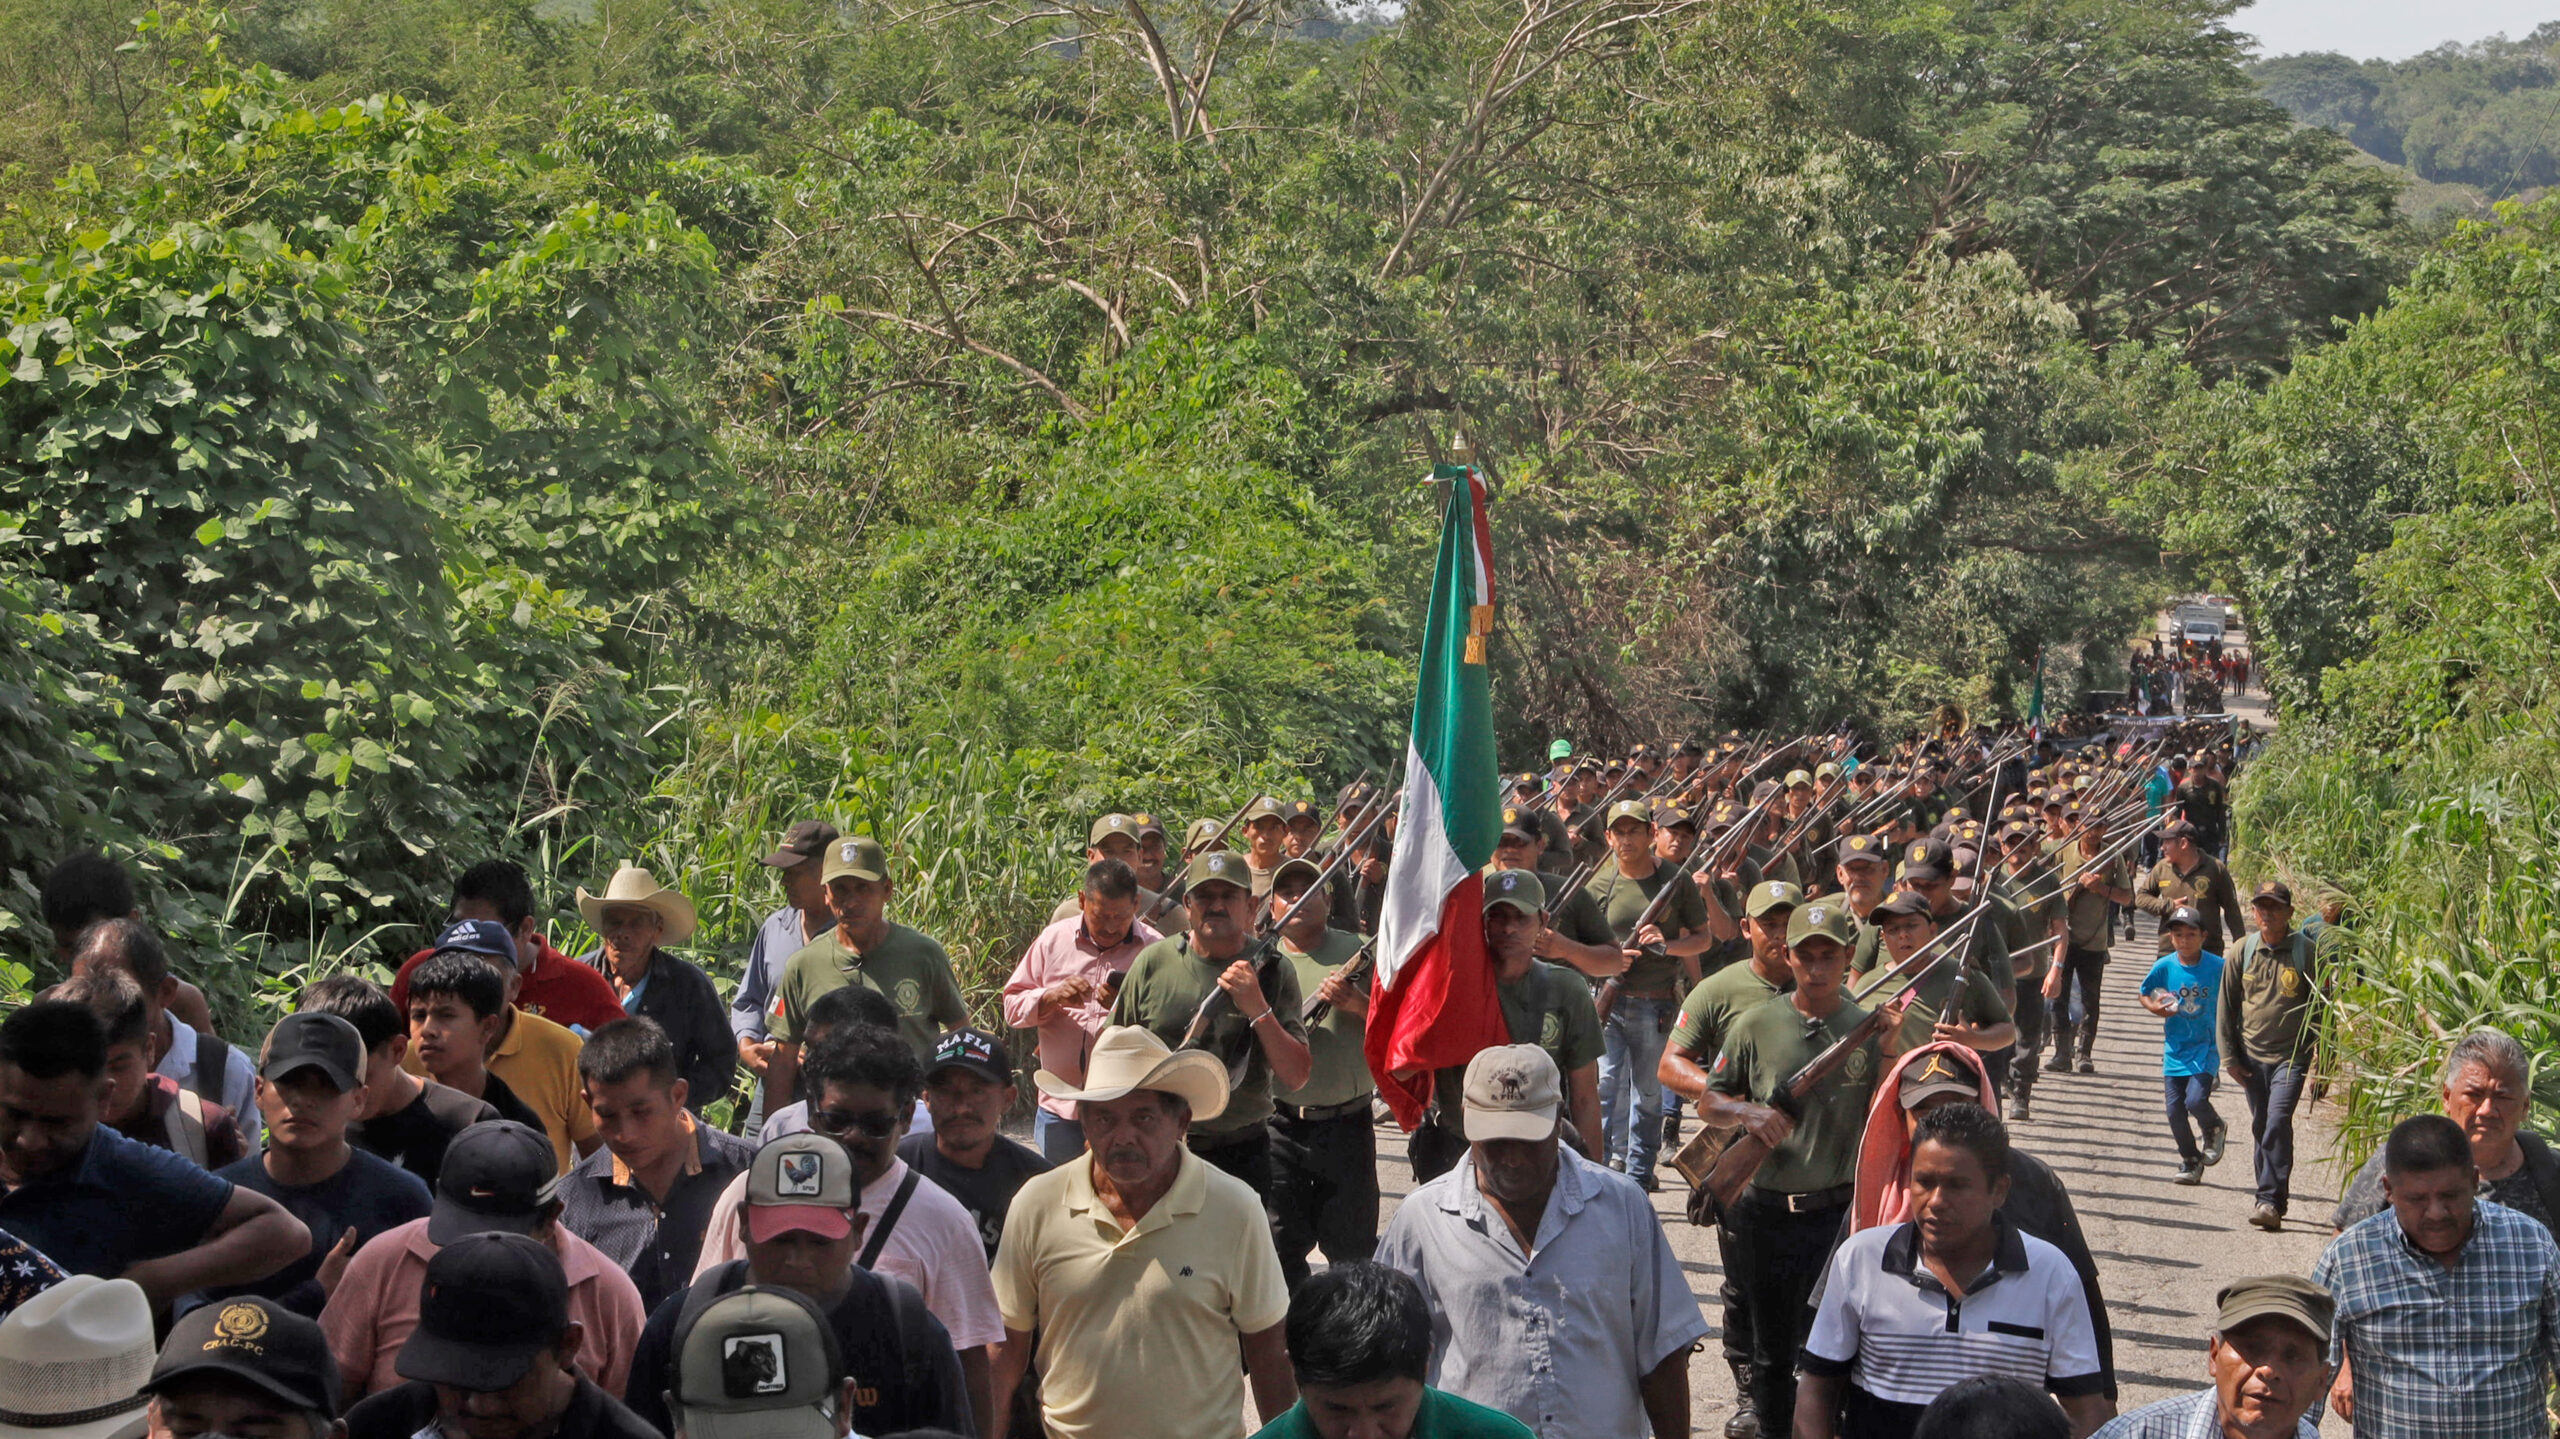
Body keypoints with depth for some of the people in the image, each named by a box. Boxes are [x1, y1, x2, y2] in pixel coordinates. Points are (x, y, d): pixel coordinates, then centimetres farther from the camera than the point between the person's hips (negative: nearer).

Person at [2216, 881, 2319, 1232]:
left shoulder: (2306, 952, -4)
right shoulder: (2243, 952, 4)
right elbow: (2226, 1008, 10)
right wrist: (2229, 1057, 5)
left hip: (2291, 1056, -4)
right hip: (2252, 1057, 4)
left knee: (2277, 1124, -17)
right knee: (2260, 1128, 10)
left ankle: (2272, 1201, -15)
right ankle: (2271, 1200, 21)